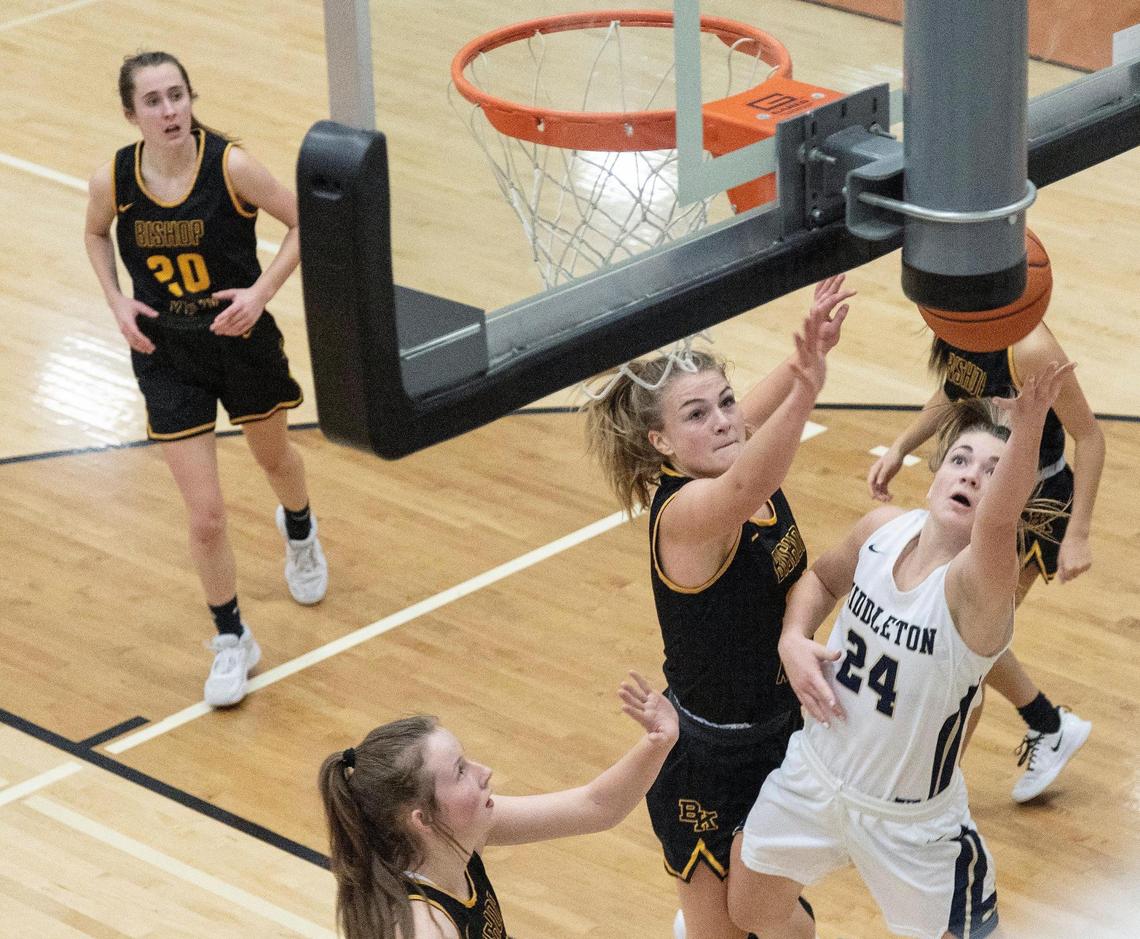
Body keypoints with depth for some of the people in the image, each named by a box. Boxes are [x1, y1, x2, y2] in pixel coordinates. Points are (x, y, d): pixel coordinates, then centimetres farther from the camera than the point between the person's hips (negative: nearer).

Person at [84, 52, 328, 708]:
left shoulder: (231, 166, -23)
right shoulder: (113, 181, -16)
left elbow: (306, 223, -10)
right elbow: (96, 235, 7)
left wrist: (262, 291, -20)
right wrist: (117, 300, -7)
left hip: (245, 343, 0)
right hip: (167, 358, 0)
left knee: (274, 456, 28)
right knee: (205, 516, -3)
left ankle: (300, 531, 64)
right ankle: (232, 640, 19)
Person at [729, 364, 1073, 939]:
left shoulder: (978, 588, -29)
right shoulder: (883, 529, -11)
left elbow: (998, 524, -54)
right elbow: (822, 578, 12)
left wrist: (1027, 430, -71)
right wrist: (794, 639, -8)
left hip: (910, 826, -5)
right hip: (813, 775, 6)